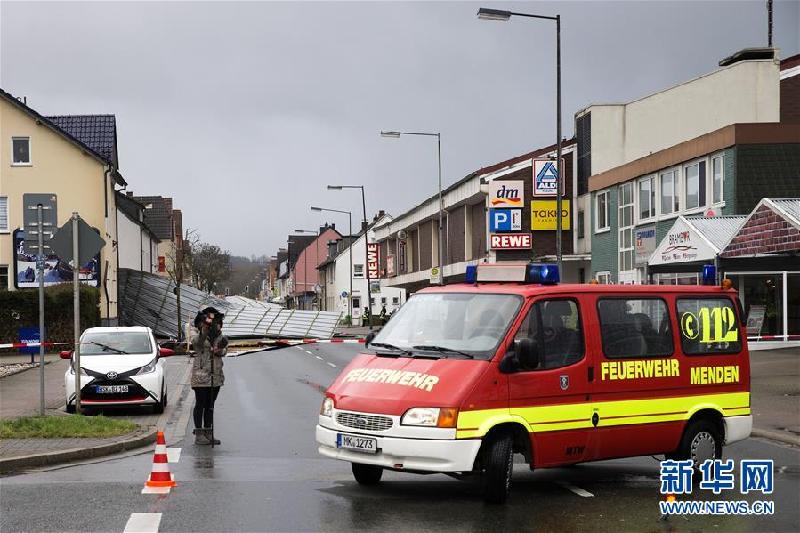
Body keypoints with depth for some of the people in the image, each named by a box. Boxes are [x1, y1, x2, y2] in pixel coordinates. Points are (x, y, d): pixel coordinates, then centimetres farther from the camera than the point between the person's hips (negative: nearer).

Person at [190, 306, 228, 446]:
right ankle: (199, 435, 0)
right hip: (201, 374, -5)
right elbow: (196, 343, -26)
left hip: (216, 376, 6)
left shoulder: (219, 337, 12)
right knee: (200, 404, -2)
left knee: (210, 405, 11)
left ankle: (208, 433, 17)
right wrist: (204, 330, -40)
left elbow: (224, 351, 1)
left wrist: (219, 350, -21)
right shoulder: (199, 337, -4)